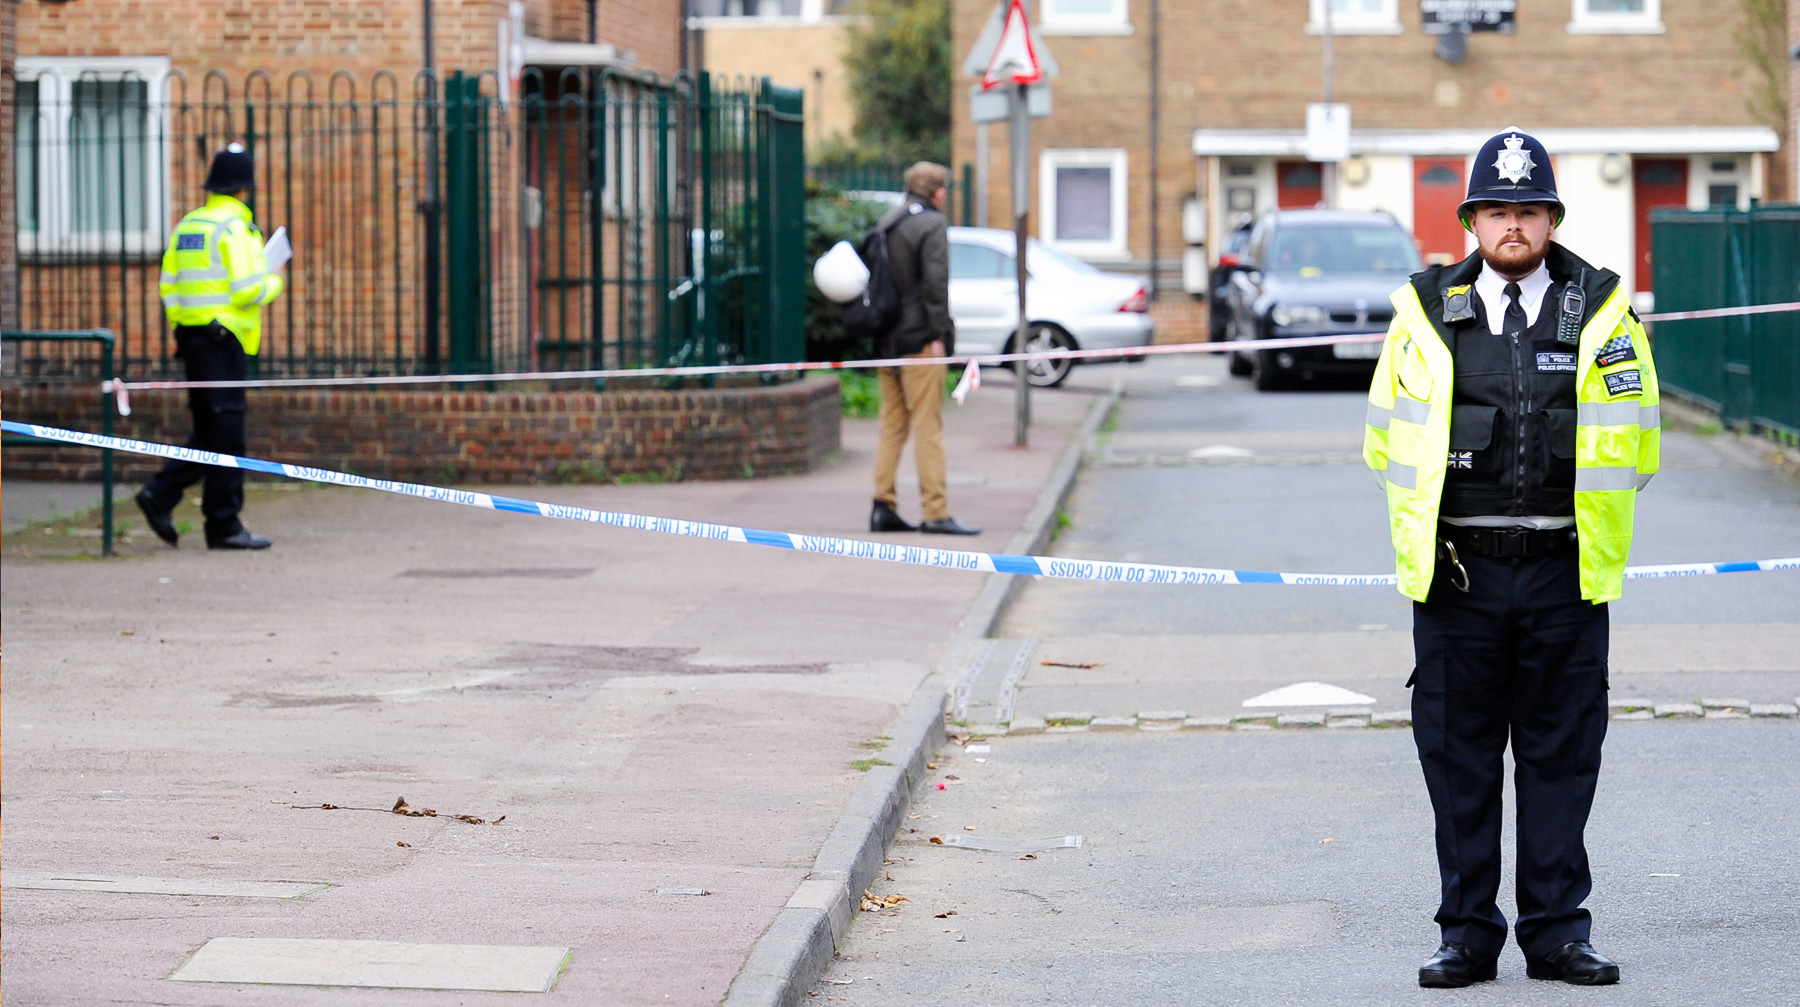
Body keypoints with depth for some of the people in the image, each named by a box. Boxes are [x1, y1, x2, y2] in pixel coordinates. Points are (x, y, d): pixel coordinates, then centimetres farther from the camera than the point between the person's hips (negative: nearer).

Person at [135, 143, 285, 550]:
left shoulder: (186, 226, 12)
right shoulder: (233, 227, -12)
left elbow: (169, 287, 13)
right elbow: (247, 291, -17)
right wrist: (274, 283, 1)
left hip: (191, 335, 8)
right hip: (224, 339, -8)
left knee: (208, 432, 15)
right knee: (225, 433, -3)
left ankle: (160, 494, 5)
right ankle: (223, 526, -1)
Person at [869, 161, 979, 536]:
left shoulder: (887, 223, 15)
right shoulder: (932, 225, -9)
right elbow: (935, 283, -17)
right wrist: (938, 333, -14)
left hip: (888, 337, 8)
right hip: (919, 338, -8)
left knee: (892, 425, 11)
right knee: (928, 426, -6)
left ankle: (883, 507, 9)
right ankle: (935, 512, -7)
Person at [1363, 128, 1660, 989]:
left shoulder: (1602, 311, 3)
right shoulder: (1426, 311, 4)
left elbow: (1628, 440, 7)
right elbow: (1388, 433, 10)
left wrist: (1584, 523, 6)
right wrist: (1429, 526, 7)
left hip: (1565, 574, 0)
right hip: (1457, 571, 0)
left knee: (1561, 757, 4)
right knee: (1458, 758, 4)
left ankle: (1556, 933, 12)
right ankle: (1467, 936, 12)